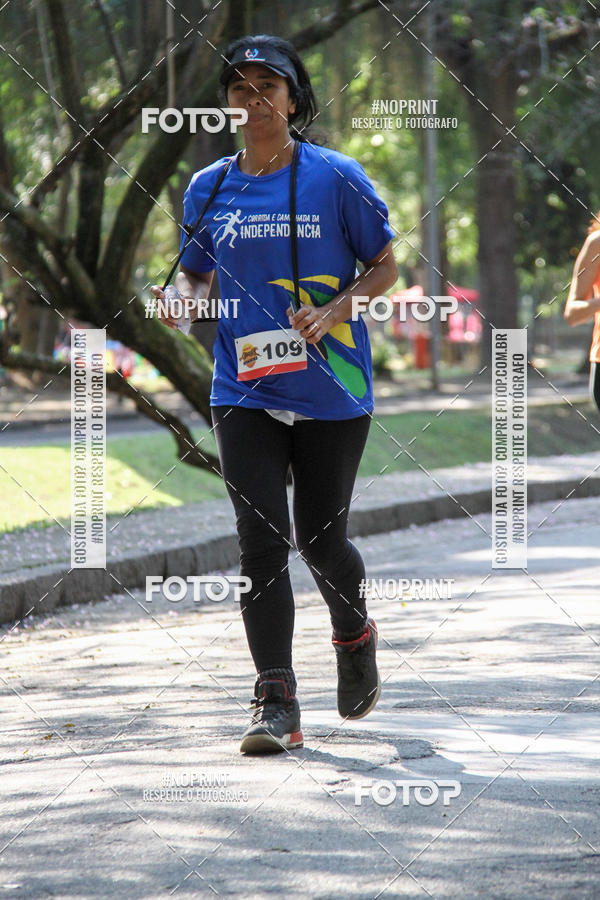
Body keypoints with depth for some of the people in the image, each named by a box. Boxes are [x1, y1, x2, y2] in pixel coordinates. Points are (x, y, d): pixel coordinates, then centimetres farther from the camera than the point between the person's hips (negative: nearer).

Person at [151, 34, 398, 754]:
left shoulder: (336, 178, -3)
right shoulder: (209, 188, 6)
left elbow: (385, 267, 3)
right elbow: (196, 271, 19)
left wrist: (332, 312, -15)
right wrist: (183, 296, -5)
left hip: (331, 390, -2)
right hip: (244, 391, 2)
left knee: (321, 538, 6)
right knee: (262, 538, -9)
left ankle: (355, 634, 40)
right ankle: (277, 705, -8)